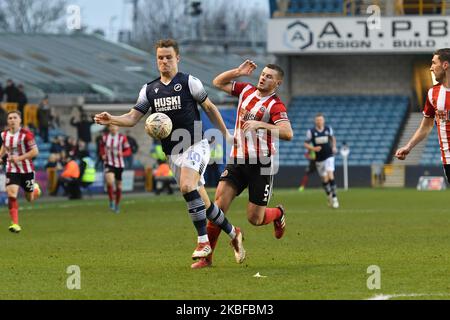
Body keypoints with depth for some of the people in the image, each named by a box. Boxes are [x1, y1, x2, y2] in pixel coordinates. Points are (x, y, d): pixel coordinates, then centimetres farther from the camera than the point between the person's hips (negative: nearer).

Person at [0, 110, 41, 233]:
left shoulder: (26, 134, -17)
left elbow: (35, 151, -19)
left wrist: (19, 158, -27)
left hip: (27, 170, -2)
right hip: (12, 170, 3)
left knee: (30, 199, 14)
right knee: (11, 195, -19)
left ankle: (35, 188, 51)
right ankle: (15, 224, -18)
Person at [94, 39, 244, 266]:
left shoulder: (189, 82, -4)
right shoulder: (149, 89, 9)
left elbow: (209, 107, 6)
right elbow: (132, 118, 5)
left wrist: (225, 134, 8)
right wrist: (111, 120, -14)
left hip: (195, 145, -5)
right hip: (172, 152, 5)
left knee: (187, 186, -29)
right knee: (203, 203, 6)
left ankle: (203, 241, -23)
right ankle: (233, 233, 26)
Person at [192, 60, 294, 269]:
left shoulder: (275, 105, -11)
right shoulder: (246, 90, 8)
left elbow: (288, 133, -26)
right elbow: (218, 82, 18)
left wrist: (260, 124, -33)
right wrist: (238, 71, 4)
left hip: (261, 164, -4)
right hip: (237, 160, 4)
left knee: (255, 219, -2)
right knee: (219, 204, -12)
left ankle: (278, 214, 35)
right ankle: (207, 256, -7)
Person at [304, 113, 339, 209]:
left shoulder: (328, 129, 0)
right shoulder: (311, 131, -5)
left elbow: (333, 138, 19)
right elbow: (306, 144, 0)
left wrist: (334, 147, 5)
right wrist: (313, 148, -18)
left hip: (329, 156, -1)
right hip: (318, 159, 1)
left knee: (330, 175, -18)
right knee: (325, 179, 7)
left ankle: (334, 197, -12)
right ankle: (329, 196, 31)